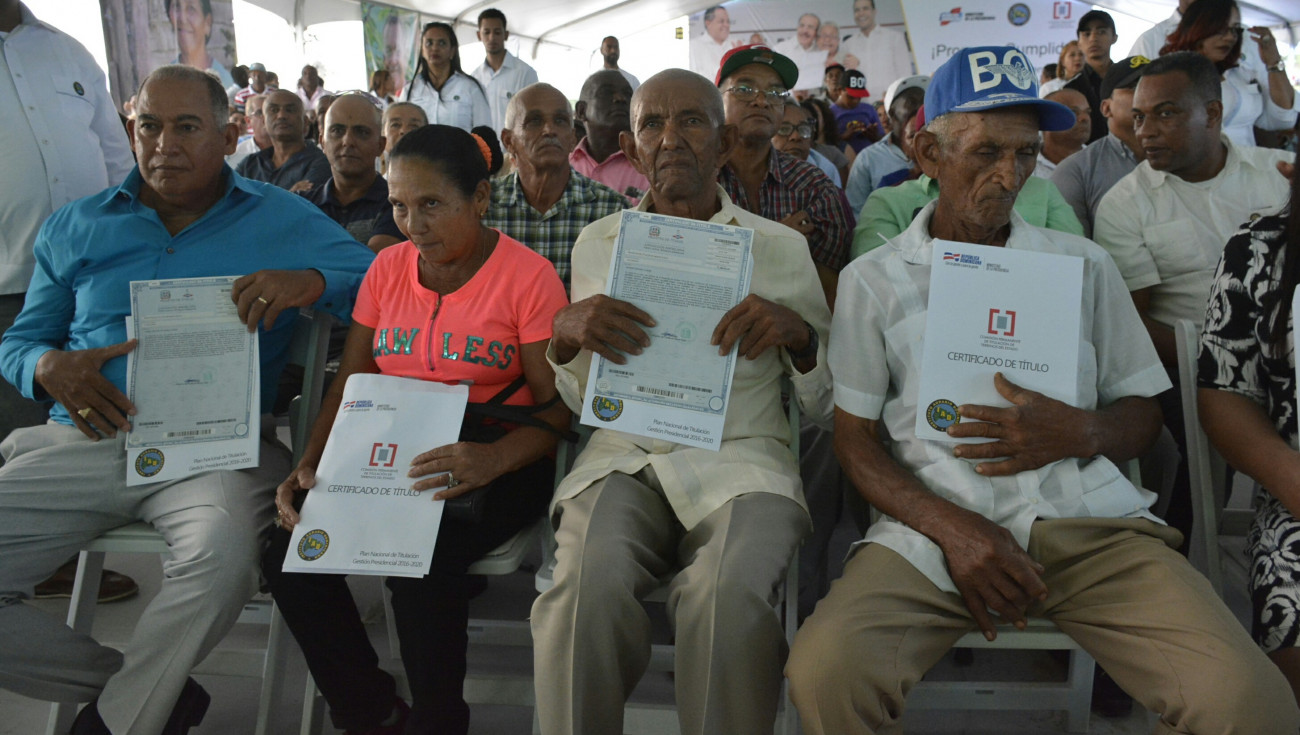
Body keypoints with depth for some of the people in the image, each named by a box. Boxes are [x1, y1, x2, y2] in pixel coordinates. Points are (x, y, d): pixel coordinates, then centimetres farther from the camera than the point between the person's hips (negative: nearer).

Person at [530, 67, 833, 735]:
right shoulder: (597, 244, 15)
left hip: (741, 455, -1)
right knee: (589, 585, -31)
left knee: (728, 597, -33)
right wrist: (565, 334, -4)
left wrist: (798, 335, -9)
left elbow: (825, 406, 12)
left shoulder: (782, 248, 11)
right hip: (625, 453, 1)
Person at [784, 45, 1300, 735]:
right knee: (825, 672, -29)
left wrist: (1078, 432, -10)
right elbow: (856, 436, 5)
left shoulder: (1084, 265, 14)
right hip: (935, 521, -1)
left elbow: (1141, 413, 16)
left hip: (1089, 518, 2)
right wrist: (951, 527, -12)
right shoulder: (872, 279, 8)